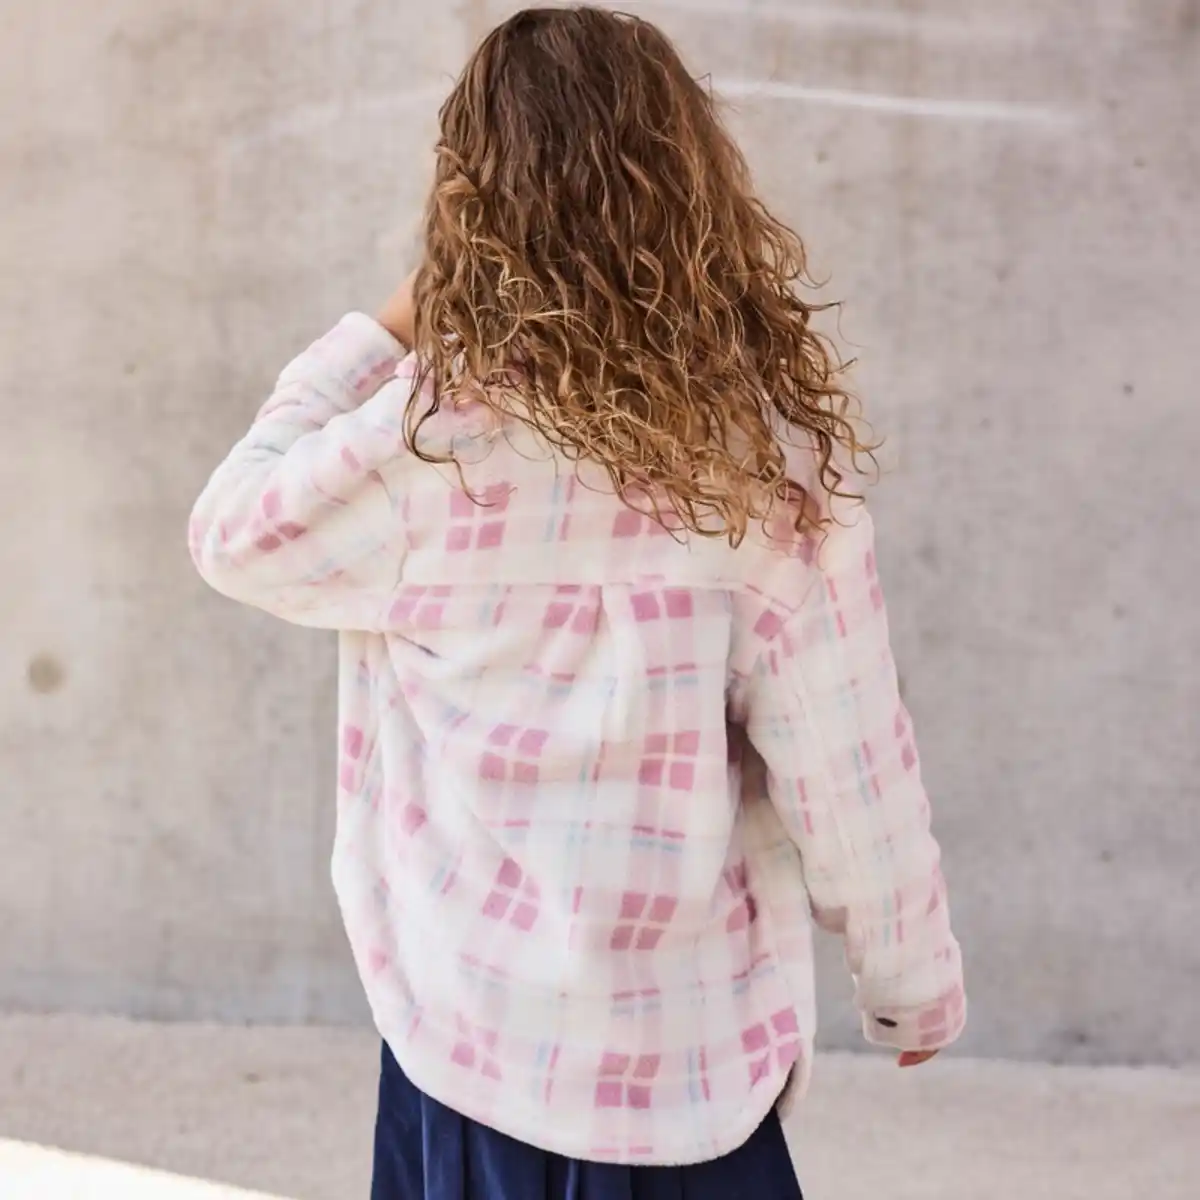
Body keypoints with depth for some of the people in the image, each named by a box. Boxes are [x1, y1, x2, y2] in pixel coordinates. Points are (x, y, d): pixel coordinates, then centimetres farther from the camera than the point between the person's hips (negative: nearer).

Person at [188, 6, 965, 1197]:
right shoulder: (771, 447, -12)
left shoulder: (434, 443, -16)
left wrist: (378, 336, 6)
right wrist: (913, 978, 6)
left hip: (476, 1050, -1)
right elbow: (847, 761, -9)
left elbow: (235, 531, 2)